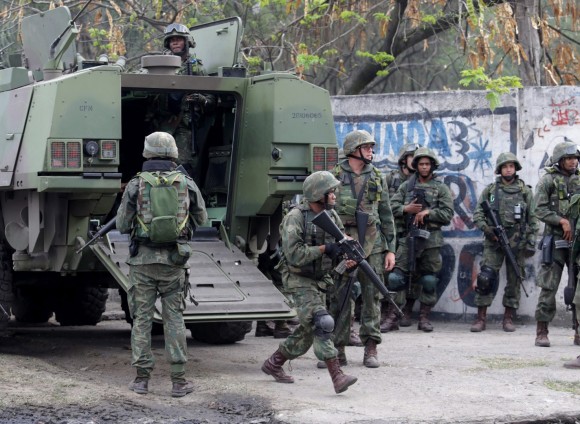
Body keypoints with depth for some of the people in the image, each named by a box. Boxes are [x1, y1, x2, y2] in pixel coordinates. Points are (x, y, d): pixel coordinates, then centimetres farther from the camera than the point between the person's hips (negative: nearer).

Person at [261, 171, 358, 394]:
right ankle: (337, 377, -22)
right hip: (300, 281, -8)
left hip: (320, 281, 8)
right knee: (322, 324, -19)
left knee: (308, 330, 14)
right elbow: (294, 254, -24)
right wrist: (324, 248, -25)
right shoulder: (295, 218, -18)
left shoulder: (331, 216, 4)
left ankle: (274, 363, 33)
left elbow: (341, 242, 10)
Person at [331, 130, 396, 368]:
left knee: (372, 296, 2)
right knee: (340, 297, 0)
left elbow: (386, 215, 11)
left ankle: (371, 349, 8)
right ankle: (337, 349, 8)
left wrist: (391, 249, 5)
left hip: (373, 244, 2)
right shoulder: (335, 177, 2)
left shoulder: (376, 177, 9)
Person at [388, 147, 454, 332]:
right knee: (396, 278, -7)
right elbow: (392, 206, 7)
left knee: (429, 280, 3)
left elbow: (447, 214, -2)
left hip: (431, 239, -1)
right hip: (408, 237, 1)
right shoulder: (407, 186, 12)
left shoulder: (441, 188, 5)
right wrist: (406, 209, -10)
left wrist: (427, 213, -12)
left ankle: (424, 317, 11)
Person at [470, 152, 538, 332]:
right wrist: (488, 230, -11)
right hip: (493, 242, 0)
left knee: (514, 280, 3)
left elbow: (532, 220, 6)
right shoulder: (490, 190, 7)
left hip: (517, 243, 1)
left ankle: (508, 318, 13)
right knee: (486, 278, -9)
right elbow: (477, 215, 5)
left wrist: (531, 243, -1)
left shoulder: (525, 191, 7)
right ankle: (481, 318, -3)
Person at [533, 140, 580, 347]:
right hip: (556, 239, -4)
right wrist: (562, 221, -16)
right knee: (549, 286, -6)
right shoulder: (548, 180, 0)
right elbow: (540, 209, -7)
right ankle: (541, 332, -2)